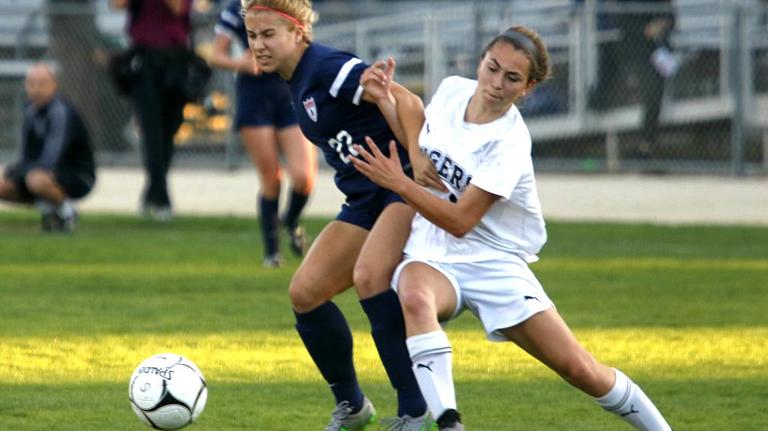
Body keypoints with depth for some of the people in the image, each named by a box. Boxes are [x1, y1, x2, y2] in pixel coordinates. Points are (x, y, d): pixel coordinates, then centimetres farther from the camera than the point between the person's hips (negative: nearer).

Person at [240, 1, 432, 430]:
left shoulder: (329, 68, -16)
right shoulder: (298, 82, 12)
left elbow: (401, 102, -25)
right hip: (366, 200, 10)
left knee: (369, 276, -29)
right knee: (305, 293, 2)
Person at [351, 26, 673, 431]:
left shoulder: (510, 143, -18)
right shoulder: (451, 89, -1)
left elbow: (460, 221, -21)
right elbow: (418, 137, 20)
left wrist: (398, 183, -25)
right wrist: (385, 97, 3)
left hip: (494, 263, -3)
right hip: (431, 258, 3)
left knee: (578, 368, -8)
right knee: (415, 297, -36)